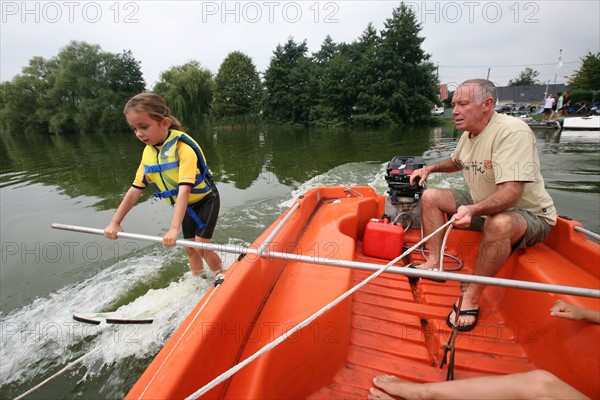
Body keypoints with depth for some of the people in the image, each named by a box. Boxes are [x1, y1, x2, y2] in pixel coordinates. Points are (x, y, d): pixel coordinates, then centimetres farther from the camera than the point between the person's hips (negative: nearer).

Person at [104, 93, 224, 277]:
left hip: (205, 200, -6)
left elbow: (184, 190, -37)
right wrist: (115, 222, -3)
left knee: (202, 247, -10)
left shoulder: (183, 147, -28)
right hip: (186, 206, 6)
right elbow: (135, 190, -2)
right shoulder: (148, 153, -6)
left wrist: (174, 228, -44)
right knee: (190, 249, 10)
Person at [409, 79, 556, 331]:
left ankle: (472, 297, -23)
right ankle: (434, 263, -4)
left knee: (498, 223, -41)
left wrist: (473, 210, -50)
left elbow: (511, 193, -34)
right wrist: (430, 169, 9)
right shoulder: (468, 135, 1)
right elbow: (457, 162, 25)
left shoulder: (512, 131, -24)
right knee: (430, 196, -3)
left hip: (529, 215, -8)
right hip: (482, 207, 8)